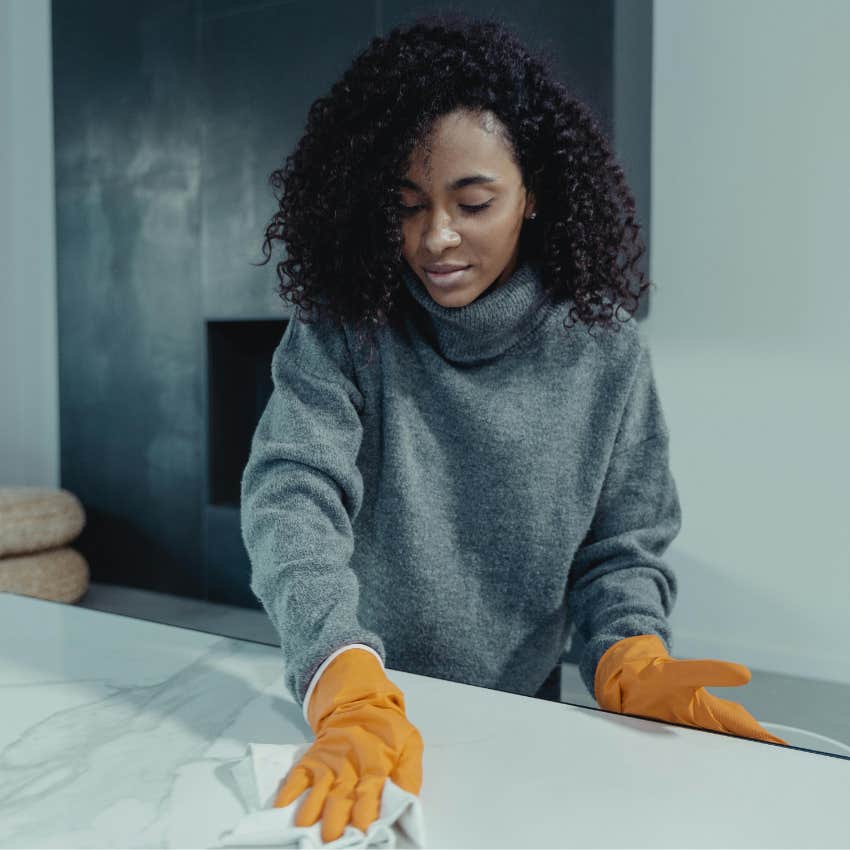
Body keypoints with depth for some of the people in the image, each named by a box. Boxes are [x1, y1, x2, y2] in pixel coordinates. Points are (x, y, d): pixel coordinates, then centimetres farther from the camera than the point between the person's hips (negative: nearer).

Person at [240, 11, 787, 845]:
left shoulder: (604, 352, -4)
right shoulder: (340, 329, -8)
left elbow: (621, 549, 2)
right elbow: (292, 495, -20)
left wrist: (631, 663, -18)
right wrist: (351, 692, -34)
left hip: (514, 720, 1)